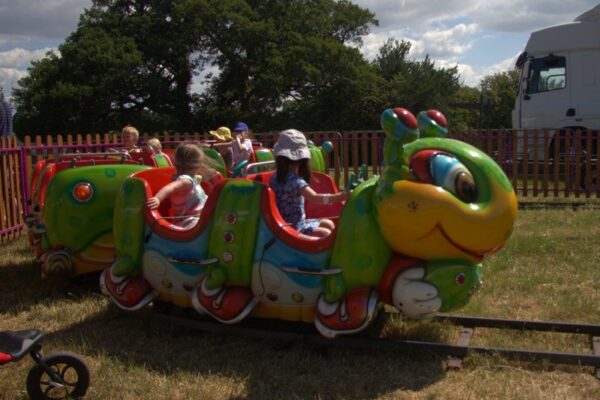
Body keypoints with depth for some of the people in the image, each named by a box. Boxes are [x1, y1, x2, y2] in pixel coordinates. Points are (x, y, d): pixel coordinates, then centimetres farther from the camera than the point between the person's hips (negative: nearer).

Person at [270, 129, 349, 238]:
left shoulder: (276, 176, 0)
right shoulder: (294, 181, -27)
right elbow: (315, 198, -38)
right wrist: (340, 196, -42)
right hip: (291, 228, -9)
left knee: (329, 224, 15)